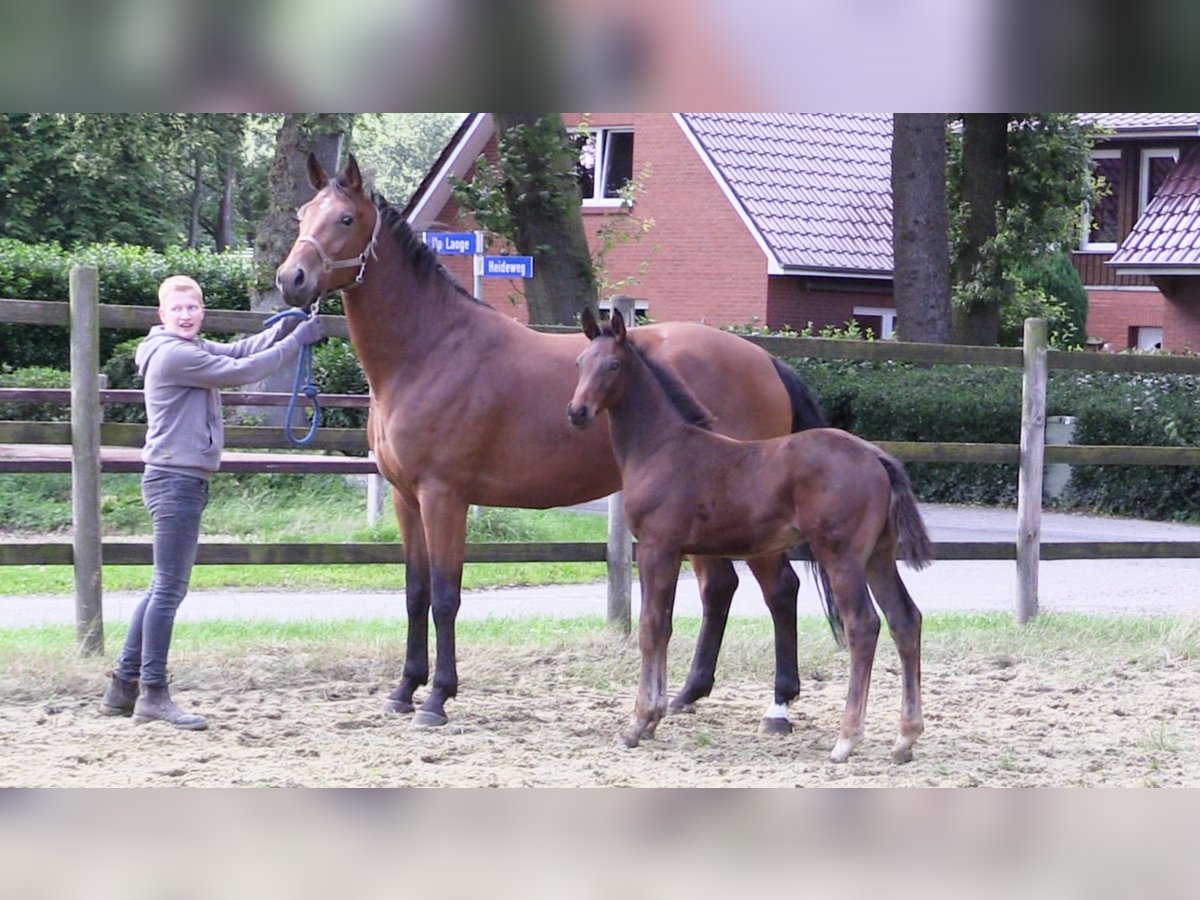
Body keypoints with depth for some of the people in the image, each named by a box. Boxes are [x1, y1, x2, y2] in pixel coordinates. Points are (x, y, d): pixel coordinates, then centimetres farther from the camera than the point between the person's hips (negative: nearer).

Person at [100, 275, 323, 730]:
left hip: (183, 482, 11)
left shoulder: (193, 349, 16)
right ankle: (153, 693, -4)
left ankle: (123, 685, 18)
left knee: (164, 587, 14)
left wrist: (282, 331, -4)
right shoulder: (175, 355, -16)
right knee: (170, 588, -7)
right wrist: (295, 342, -9)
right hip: (175, 482, -11)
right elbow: (241, 371, -15)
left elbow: (237, 351, 13)